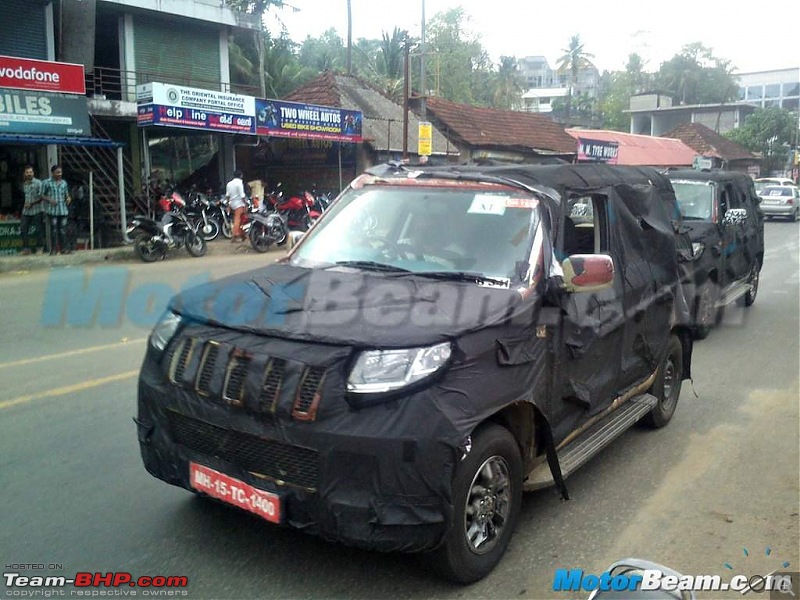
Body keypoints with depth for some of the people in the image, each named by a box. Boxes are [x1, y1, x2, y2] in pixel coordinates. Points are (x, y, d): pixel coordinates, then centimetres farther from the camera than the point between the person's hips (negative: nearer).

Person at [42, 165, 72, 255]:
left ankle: (63, 248, 8)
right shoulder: (47, 183, 1)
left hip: (63, 210, 3)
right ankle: (53, 249, 2)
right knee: (54, 229, -2)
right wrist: (49, 200, -12)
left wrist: (69, 198, -1)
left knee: (63, 229, 4)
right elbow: (43, 195, 5)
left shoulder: (64, 183, 12)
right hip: (53, 210, -3)